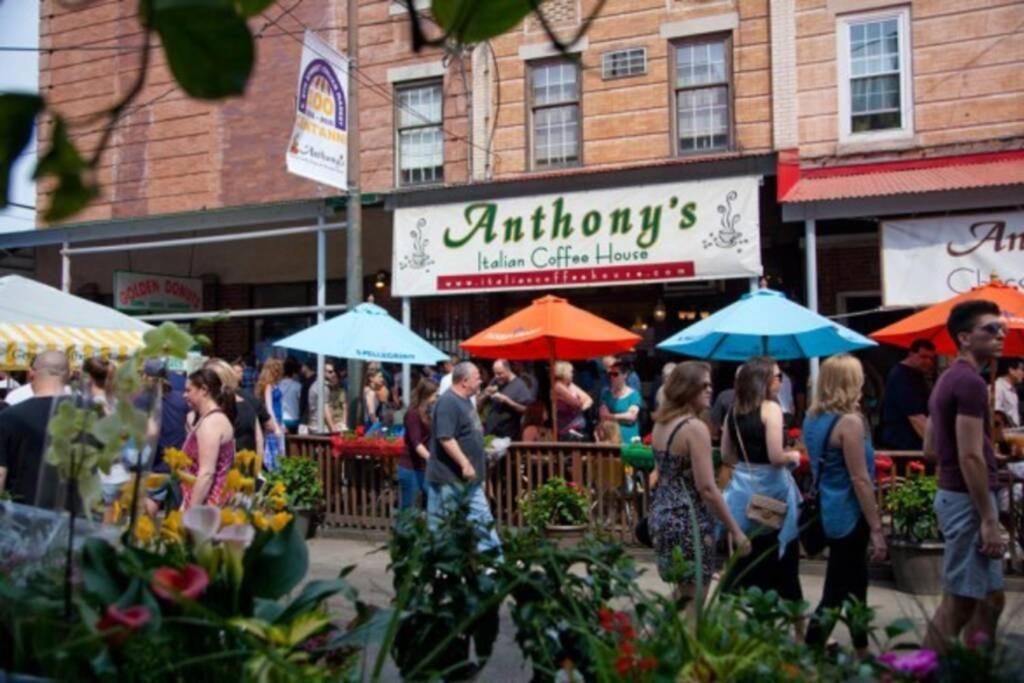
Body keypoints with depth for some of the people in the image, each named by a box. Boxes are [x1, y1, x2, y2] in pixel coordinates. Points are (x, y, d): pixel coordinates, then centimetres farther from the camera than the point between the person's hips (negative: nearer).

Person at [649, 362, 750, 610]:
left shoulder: (660, 424, 8)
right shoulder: (695, 428, -17)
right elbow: (707, 488, -20)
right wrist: (735, 530, -14)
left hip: (662, 516, 8)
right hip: (689, 521, -8)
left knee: (680, 597, 21)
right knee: (693, 603, 3)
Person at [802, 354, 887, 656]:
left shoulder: (813, 418, 5)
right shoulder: (850, 422, -18)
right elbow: (860, 479, -19)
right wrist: (876, 528, -15)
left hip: (828, 512, 8)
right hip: (849, 516, -8)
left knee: (855, 583, 21)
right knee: (836, 592, 1)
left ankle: (862, 652, 34)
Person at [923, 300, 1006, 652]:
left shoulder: (949, 379, 15)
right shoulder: (970, 382, -16)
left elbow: (930, 448, 19)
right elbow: (971, 457, -21)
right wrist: (989, 519, -18)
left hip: (953, 493, 10)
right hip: (967, 499, -10)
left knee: (990, 598, 17)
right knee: (959, 602, -3)